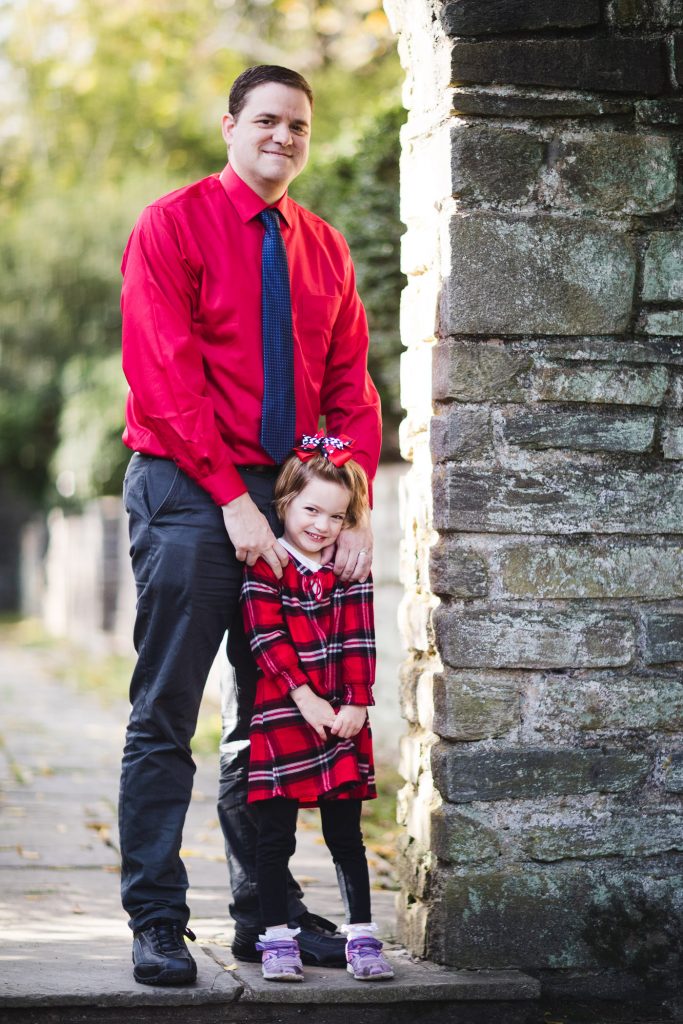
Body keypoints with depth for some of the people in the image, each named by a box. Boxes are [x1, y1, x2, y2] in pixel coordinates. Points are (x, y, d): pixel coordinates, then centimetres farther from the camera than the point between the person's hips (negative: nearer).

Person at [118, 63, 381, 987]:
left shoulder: (324, 250, 14)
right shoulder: (173, 227, -3)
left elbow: (350, 388, 11)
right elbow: (165, 378, -11)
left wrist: (356, 508, -2)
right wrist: (231, 499, -16)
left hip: (286, 495, 6)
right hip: (189, 491, -6)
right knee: (166, 715, -4)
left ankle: (265, 910, 18)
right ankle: (157, 922, -1)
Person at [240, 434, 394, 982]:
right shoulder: (265, 566, -3)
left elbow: (360, 640, 3)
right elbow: (267, 637, -9)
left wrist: (357, 704, -7)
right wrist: (304, 695, -16)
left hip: (342, 718, 3)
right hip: (282, 714, -2)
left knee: (346, 835, 7)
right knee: (275, 836, 2)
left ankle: (362, 936, 11)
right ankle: (277, 937, 9)